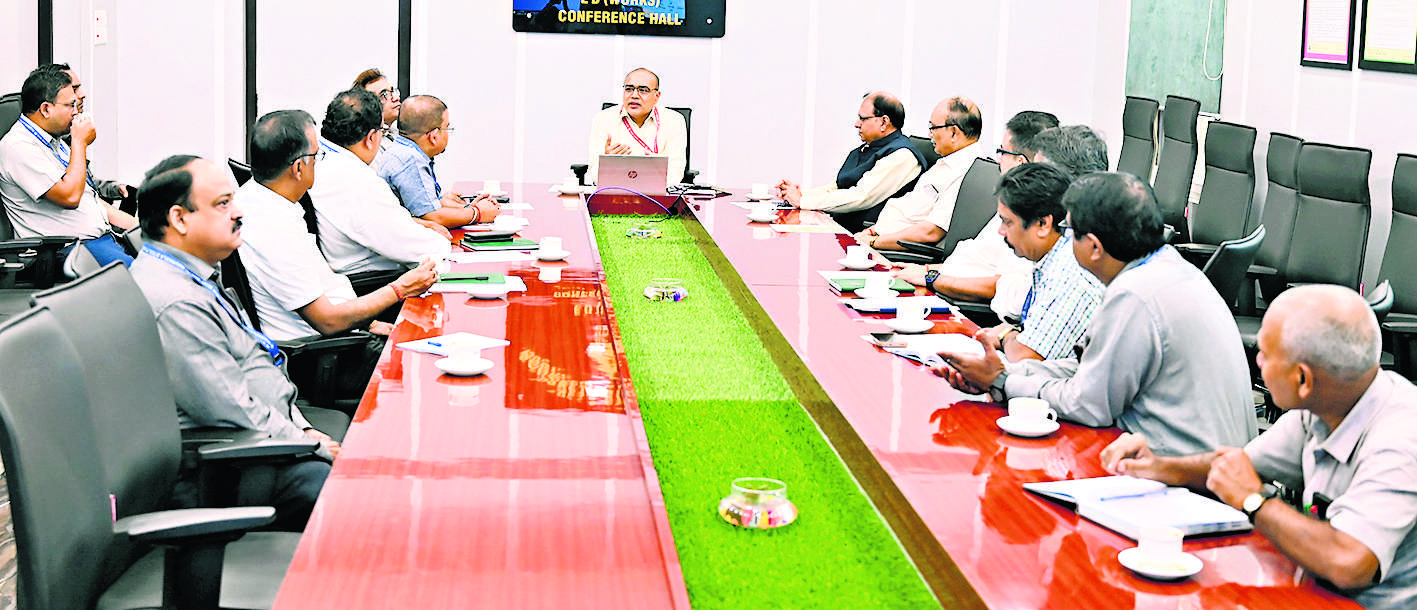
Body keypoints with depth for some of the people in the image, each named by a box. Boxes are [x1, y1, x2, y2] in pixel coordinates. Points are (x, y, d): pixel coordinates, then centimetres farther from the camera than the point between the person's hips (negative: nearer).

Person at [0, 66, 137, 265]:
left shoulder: (55, 142, 21)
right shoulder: (18, 147, -11)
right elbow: (70, 197, -19)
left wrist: (135, 224, 14)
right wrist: (80, 142, -8)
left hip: (102, 235, 9)